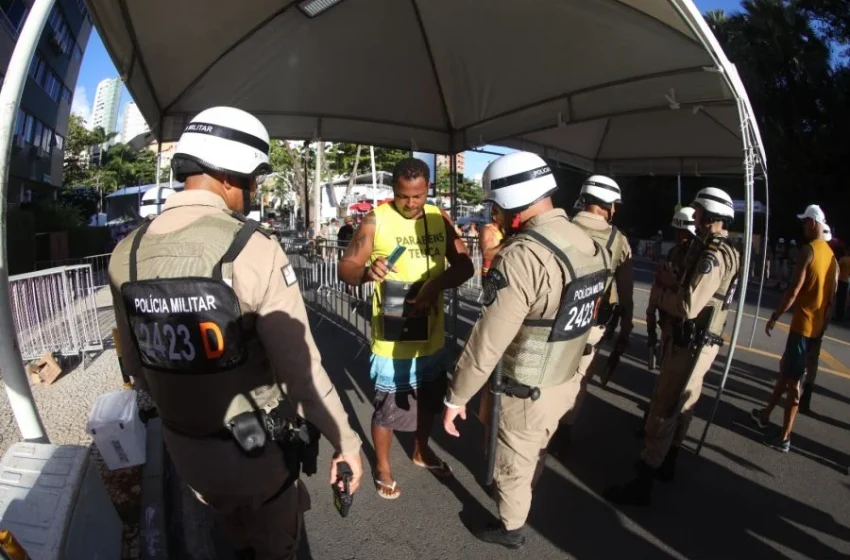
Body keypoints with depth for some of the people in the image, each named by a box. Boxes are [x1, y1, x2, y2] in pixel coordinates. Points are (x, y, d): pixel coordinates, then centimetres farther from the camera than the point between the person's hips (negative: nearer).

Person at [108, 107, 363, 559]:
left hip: (183, 447, 5)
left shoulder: (126, 253, -6)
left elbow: (135, 362, 6)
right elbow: (302, 368, -24)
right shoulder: (251, 249, -25)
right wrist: (345, 441, -12)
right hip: (256, 447, -5)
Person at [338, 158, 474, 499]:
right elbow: (345, 267, -15)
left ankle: (421, 451, 50)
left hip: (432, 334, 5)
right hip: (392, 338, -5)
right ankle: (382, 467, 36)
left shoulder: (440, 219, 0)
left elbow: (464, 266, -3)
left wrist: (436, 284, -22)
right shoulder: (376, 220, -13)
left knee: (428, 399, 23)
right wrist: (366, 271, -37)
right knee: (386, 406, 10)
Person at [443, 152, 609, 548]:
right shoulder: (590, 246, -4)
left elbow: (487, 340, -30)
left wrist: (456, 397, -18)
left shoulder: (523, 254, -31)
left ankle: (511, 529, 43)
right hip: (565, 383, 8)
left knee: (513, 464, 19)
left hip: (526, 393, -7)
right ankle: (522, 498, 58)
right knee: (536, 453, 32)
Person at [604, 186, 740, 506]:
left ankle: (642, 486, 3)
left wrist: (662, 291, -11)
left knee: (662, 411, -5)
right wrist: (674, 284, 0)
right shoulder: (728, 253, 11)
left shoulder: (714, 256, -22)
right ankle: (666, 464, 37)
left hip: (692, 344, -10)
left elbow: (688, 306, -28)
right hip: (703, 342, 10)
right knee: (682, 405, 20)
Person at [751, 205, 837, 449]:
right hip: (818, 325, 9)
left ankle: (784, 438, 0)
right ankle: (766, 414, 32)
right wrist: (824, 323, 23)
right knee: (786, 369, 19)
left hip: (803, 324, -9)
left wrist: (774, 317, -10)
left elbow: (794, 289, -19)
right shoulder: (831, 255, 12)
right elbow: (832, 296, 15)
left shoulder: (808, 250, -14)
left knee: (793, 379, -5)